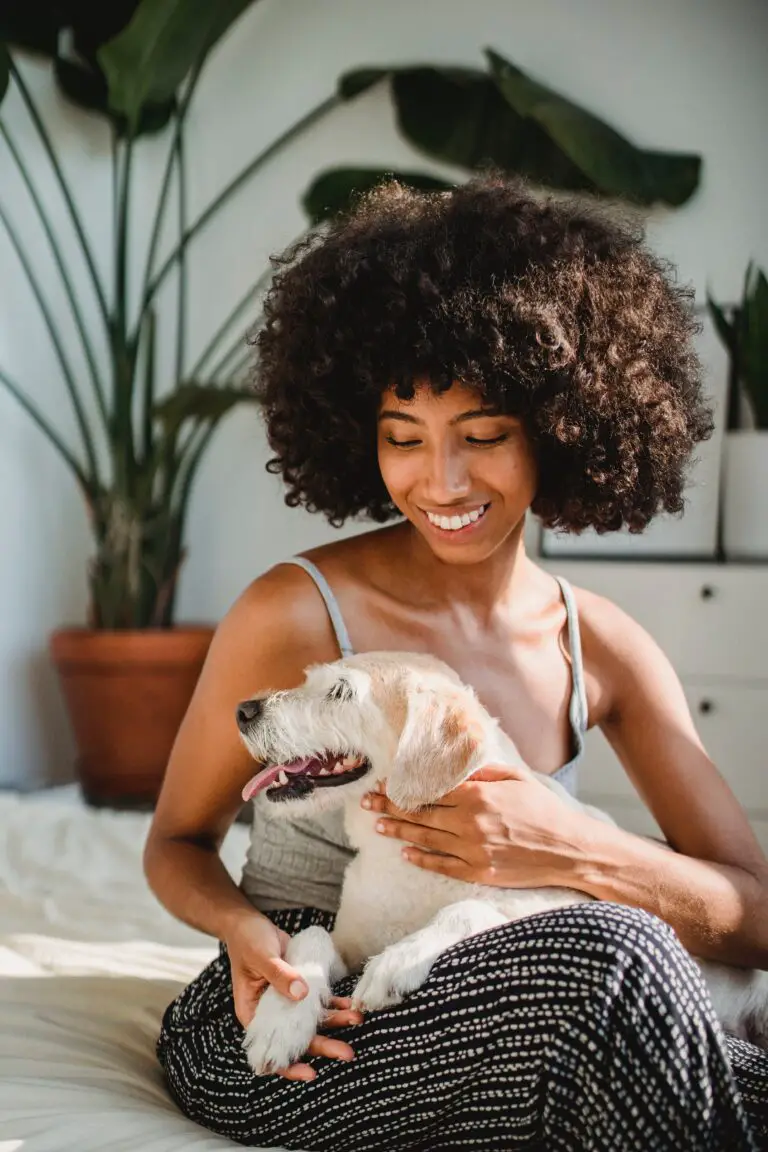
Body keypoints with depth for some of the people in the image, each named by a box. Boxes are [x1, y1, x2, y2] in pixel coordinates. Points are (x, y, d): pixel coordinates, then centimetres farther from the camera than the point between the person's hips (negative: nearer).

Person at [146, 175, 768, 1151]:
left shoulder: (605, 650, 0)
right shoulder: (295, 615, -11)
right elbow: (178, 843, 3)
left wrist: (577, 852, -22)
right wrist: (242, 927, -21)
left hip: (473, 1025, 3)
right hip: (277, 1036, -2)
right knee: (611, 955, -30)